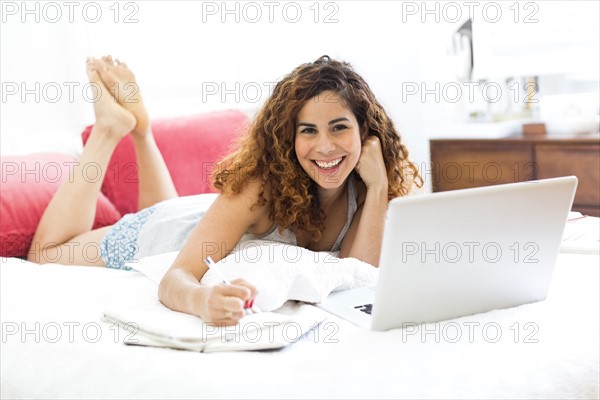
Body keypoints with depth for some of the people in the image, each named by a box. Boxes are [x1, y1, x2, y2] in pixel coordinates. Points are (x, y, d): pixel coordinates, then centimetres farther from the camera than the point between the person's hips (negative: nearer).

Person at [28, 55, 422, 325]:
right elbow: (175, 279, -47)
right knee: (44, 253, 17)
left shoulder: (363, 184, -28)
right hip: (162, 235, -5)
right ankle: (112, 127, 17)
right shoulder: (261, 183, -42)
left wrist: (378, 186, -43)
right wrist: (204, 300, -70)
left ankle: (138, 128, 37)